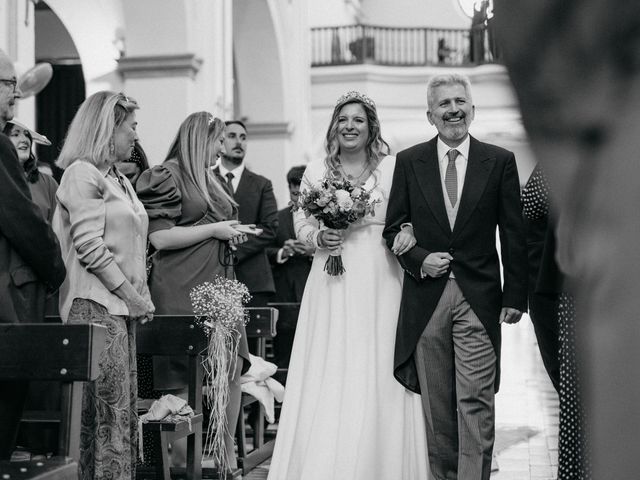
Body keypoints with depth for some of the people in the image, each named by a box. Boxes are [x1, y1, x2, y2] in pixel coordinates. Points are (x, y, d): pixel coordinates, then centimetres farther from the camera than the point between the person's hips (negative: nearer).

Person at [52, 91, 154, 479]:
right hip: (97, 305, -9)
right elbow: (90, 247, -15)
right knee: (109, 411, -9)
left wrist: (141, 296, 10)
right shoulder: (82, 173, -8)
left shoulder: (120, 180, 20)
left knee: (126, 408, 7)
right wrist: (131, 294, -13)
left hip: (124, 308, 9)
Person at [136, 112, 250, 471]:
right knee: (188, 375, -5)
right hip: (184, 289, -8)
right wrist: (214, 230, -10)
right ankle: (181, 458, 3)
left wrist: (233, 235, 13)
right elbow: (160, 237, -13)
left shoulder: (210, 179, 19)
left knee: (233, 366, 2)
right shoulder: (168, 176, -5)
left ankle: (228, 455, 11)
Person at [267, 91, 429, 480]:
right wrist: (319, 237, -7)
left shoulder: (393, 168, 3)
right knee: (328, 378, -1)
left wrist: (408, 233, -16)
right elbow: (302, 225, 13)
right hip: (332, 287, 1)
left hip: (380, 286, -1)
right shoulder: (316, 172, 9)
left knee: (378, 375, -1)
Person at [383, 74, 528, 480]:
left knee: (476, 403, -5)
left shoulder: (500, 161, 4)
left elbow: (513, 234, 3)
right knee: (436, 404, 8)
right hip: (426, 298, 2)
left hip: (478, 298, -1)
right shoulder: (409, 161, 7)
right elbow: (393, 228, 9)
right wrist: (419, 260, -9)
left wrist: (515, 295, -2)